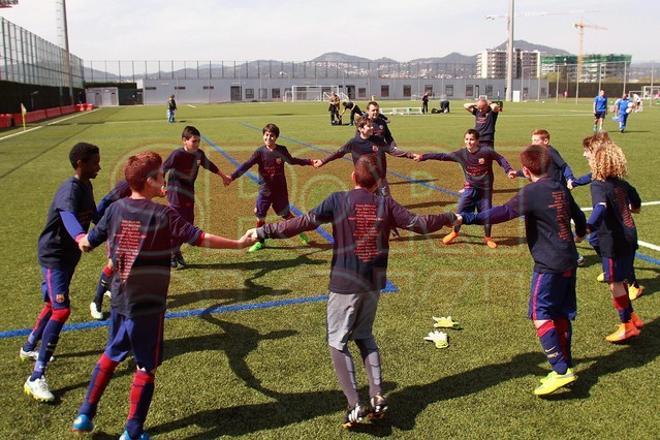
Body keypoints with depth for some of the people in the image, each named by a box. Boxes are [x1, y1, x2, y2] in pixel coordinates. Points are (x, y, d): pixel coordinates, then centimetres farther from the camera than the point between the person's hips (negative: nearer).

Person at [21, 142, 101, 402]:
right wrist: (80, 237, -69)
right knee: (61, 310, -18)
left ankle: (29, 349, 46)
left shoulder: (86, 187, 4)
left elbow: (94, 215, 21)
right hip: (54, 256, -10)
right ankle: (36, 378, -16)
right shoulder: (70, 190, -27)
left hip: (69, 255, 10)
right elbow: (68, 215, -49)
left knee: (53, 304, 23)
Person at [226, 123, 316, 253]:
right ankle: (260, 241, 19)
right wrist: (232, 176, -33)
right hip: (265, 190, 0)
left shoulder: (282, 150, -5)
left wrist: (309, 162, 17)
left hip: (280, 189, 0)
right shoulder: (260, 152, -10)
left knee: (285, 214, 10)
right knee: (260, 216, 2)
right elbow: (247, 165, -21)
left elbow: (291, 160, 15)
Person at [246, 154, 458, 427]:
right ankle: (377, 398, 16)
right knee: (364, 336, 22)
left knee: (337, 342, 7)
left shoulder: (338, 200, -8)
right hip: (374, 282, 5)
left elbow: (305, 222, -16)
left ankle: (354, 406, 2)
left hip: (345, 283, -4)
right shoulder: (386, 204, 1)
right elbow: (419, 224, 4)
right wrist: (449, 218, 22)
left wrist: (265, 231, -12)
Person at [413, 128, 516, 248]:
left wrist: (509, 170, -16)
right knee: (460, 211, 0)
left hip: (485, 189, -2)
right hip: (469, 188, 2)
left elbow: (500, 159, -3)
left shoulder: (486, 151, -18)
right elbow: (443, 156, -9)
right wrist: (423, 157, -12)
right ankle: (454, 233, 25)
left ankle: (488, 238, 27)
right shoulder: (461, 154, -11)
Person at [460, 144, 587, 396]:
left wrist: (467, 218, -27)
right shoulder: (561, 189, 10)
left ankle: (560, 370, -10)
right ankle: (565, 366, 21)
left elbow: (503, 212, -26)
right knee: (561, 315, 14)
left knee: (541, 315, -6)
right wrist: (579, 233, 45)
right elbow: (579, 216, 23)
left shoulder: (532, 193, -15)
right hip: (569, 261, 9)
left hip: (549, 265, -9)